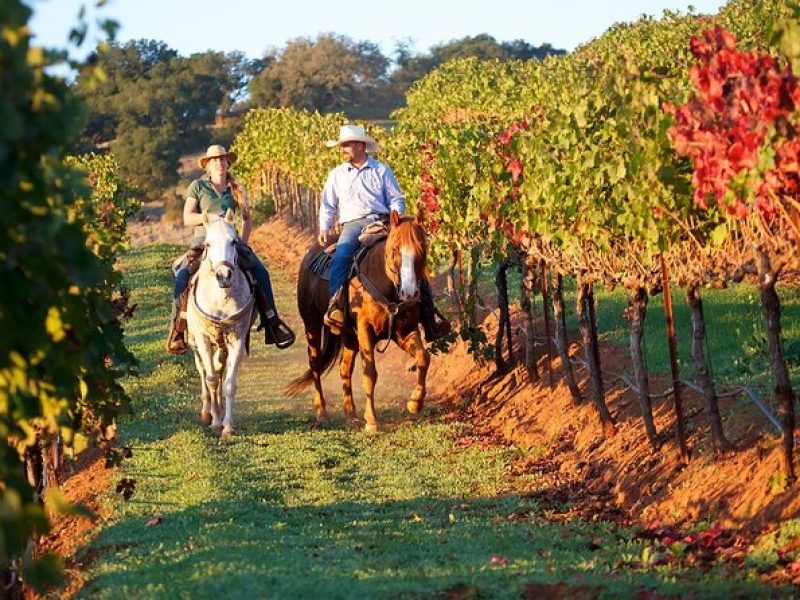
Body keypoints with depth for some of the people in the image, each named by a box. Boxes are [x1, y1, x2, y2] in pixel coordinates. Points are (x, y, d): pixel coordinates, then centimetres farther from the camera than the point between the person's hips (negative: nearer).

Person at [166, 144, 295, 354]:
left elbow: (247, 219, 19)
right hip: (203, 240, -3)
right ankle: (177, 328, -19)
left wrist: (243, 242, 3)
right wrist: (209, 217, -17)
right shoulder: (198, 186, 4)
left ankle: (272, 323, -11)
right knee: (182, 275, -27)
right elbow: (187, 218, -1)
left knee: (260, 271, -16)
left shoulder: (236, 189, 13)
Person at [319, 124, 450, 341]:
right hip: (353, 224, 0)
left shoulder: (381, 171, 13)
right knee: (340, 257, -33)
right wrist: (324, 229, 5)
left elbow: (397, 200, 12)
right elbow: (328, 205, 21)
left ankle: (429, 318, -14)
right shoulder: (337, 174, 19)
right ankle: (335, 307, -40)